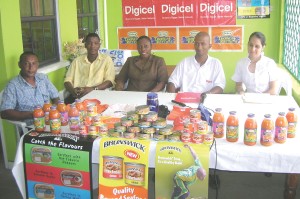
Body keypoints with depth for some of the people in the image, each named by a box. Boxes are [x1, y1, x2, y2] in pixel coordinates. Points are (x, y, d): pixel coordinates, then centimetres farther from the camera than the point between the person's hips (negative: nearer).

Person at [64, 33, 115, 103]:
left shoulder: (106, 59, 10)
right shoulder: (77, 60, 17)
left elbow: (109, 81, -1)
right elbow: (68, 80, 12)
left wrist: (92, 89, -18)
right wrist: (72, 90, -13)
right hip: (78, 96, 2)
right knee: (66, 102, -31)